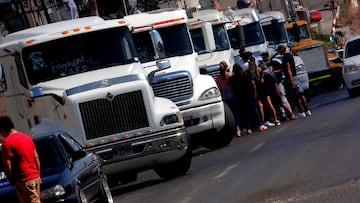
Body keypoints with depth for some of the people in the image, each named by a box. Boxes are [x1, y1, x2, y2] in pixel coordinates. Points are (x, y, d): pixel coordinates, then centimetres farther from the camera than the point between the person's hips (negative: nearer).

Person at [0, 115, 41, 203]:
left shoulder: (7, 142, -12)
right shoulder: (27, 137, 14)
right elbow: (36, 158, 18)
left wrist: (11, 180, 0)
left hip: (24, 180, -9)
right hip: (35, 177, 9)